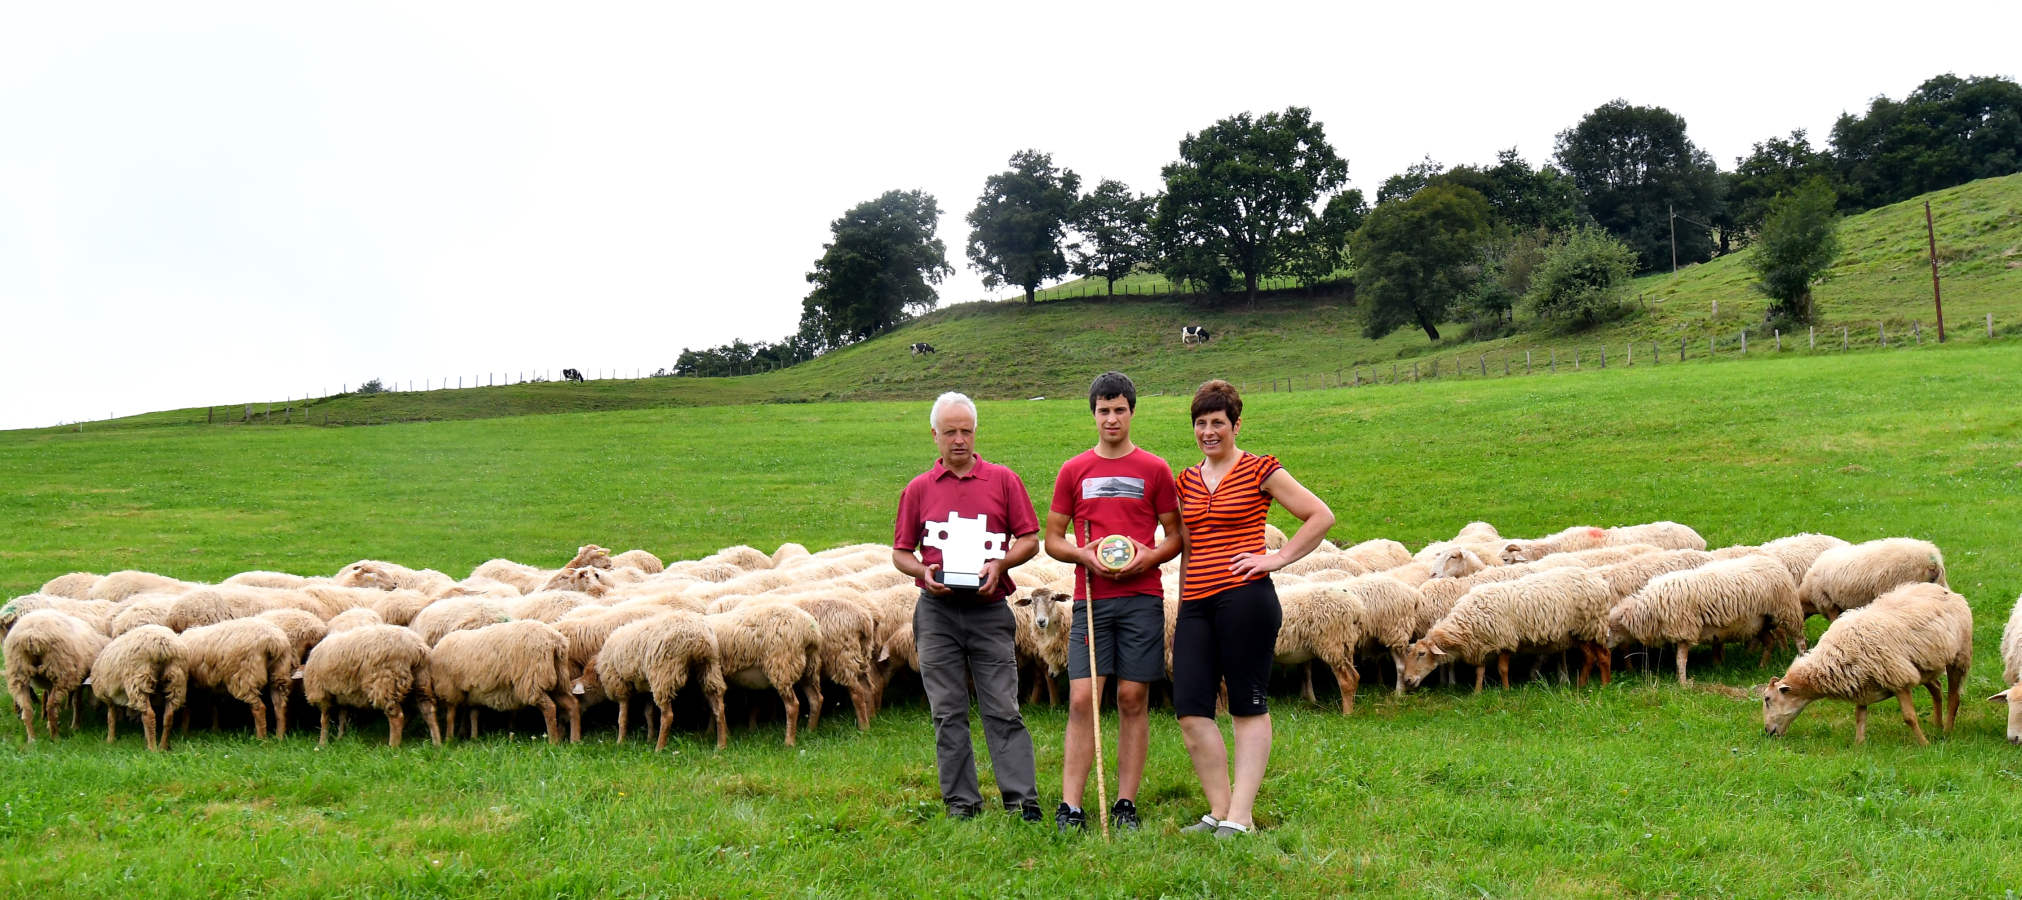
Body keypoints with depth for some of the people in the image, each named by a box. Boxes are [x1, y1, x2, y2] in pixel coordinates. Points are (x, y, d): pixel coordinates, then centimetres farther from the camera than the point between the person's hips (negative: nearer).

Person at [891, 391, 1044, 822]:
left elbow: (1030, 539, 7)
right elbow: (900, 551, 13)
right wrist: (923, 572, -8)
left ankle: (1022, 800, -3)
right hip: (937, 612, 2)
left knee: (1003, 709, -3)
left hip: (989, 610, -1)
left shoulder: (1003, 480, 7)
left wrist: (999, 564, -11)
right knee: (948, 713, 3)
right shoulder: (918, 489, 10)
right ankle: (961, 801, 10)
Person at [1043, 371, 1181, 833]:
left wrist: (1148, 557, -10)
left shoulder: (1154, 470, 7)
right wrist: (1084, 555, -8)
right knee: (1082, 700, -6)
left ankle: (1126, 804, 8)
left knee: (1133, 699, 2)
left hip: (1142, 597, 0)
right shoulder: (1073, 471, 10)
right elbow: (1052, 539, 12)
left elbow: (1176, 535, 10)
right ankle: (1070, 808, -4)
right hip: (1090, 599, 0)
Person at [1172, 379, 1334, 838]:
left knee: (1248, 706, -1)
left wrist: (1278, 558, -5)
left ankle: (1240, 816, 2)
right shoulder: (1187, 482, 17)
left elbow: (1321, 516, 0)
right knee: (1189, 709, -2)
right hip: (1196, 604, 6)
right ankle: (1219, 810, 9)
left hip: (1245, 598, -6)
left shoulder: (1260, 470, 0)